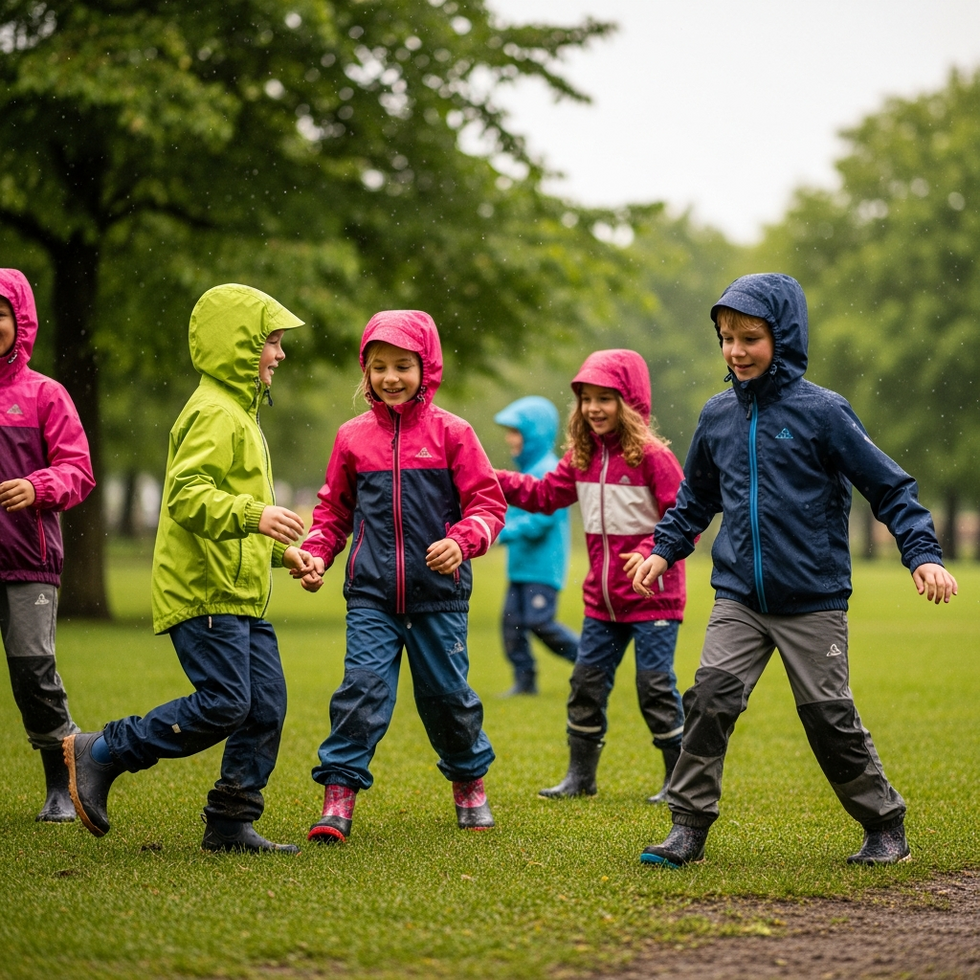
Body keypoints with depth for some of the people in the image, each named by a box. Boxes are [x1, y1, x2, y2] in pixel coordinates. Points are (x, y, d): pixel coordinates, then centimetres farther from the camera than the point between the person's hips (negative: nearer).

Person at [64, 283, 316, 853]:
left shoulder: (239, 414, 23)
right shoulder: (214, 413, -12)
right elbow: (187, 495, -24)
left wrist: (282, 551, 23)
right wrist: (254, 515, -34)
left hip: (242, 595, 10)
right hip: (205, 591, -10)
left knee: (266, 706, 4)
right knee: (223, 704, -14)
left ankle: (231, 824, 9)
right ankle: (100, 754, 0)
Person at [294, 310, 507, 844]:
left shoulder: (450, 433, -2)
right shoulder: (353, 437, 6)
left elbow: (487, 503, -2)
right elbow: (334, 508, 17)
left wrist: (462, 541, -20)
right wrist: (315, 553, 1)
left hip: (439, 593, -1)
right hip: (371, 595, 1)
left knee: (446, 691, 10)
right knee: (362, 685, -13)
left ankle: (469, 780, 34)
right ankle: (338, 796, -9)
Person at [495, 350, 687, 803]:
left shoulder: (652, 456, -14)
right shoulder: (583, 456, 6)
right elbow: (545, 494, 12)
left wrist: (652, 553, -28)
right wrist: (496, 480, -1)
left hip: (653, 598, -7)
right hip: (603, 599, 7)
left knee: (655, 685, -3)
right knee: (587, 681, 11)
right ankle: (580, 774, 22)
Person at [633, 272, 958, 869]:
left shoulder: (822, 412, -8)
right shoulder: (719, 416, 6)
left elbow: (889, 486, -5)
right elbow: (697, 498, 23)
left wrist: (924, 555, -14)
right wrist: (664, 550, 14)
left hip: (814, 601, -3)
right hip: (739, 599, 3)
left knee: (830, 715, 2)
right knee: (712, 695, -13)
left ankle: (886, 826, 21)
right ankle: (689, 828, -6)